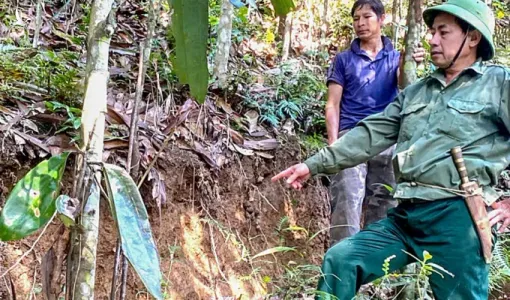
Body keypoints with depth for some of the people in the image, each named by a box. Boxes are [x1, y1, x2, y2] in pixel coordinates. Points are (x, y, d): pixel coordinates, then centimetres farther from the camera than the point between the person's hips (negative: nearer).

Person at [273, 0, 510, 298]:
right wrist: (315, 164, 10)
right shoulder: (416, 91, 20)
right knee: (338, 262, -2)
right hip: (406, 216, 6)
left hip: (456, 217, -6)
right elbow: (373, 133, 16)